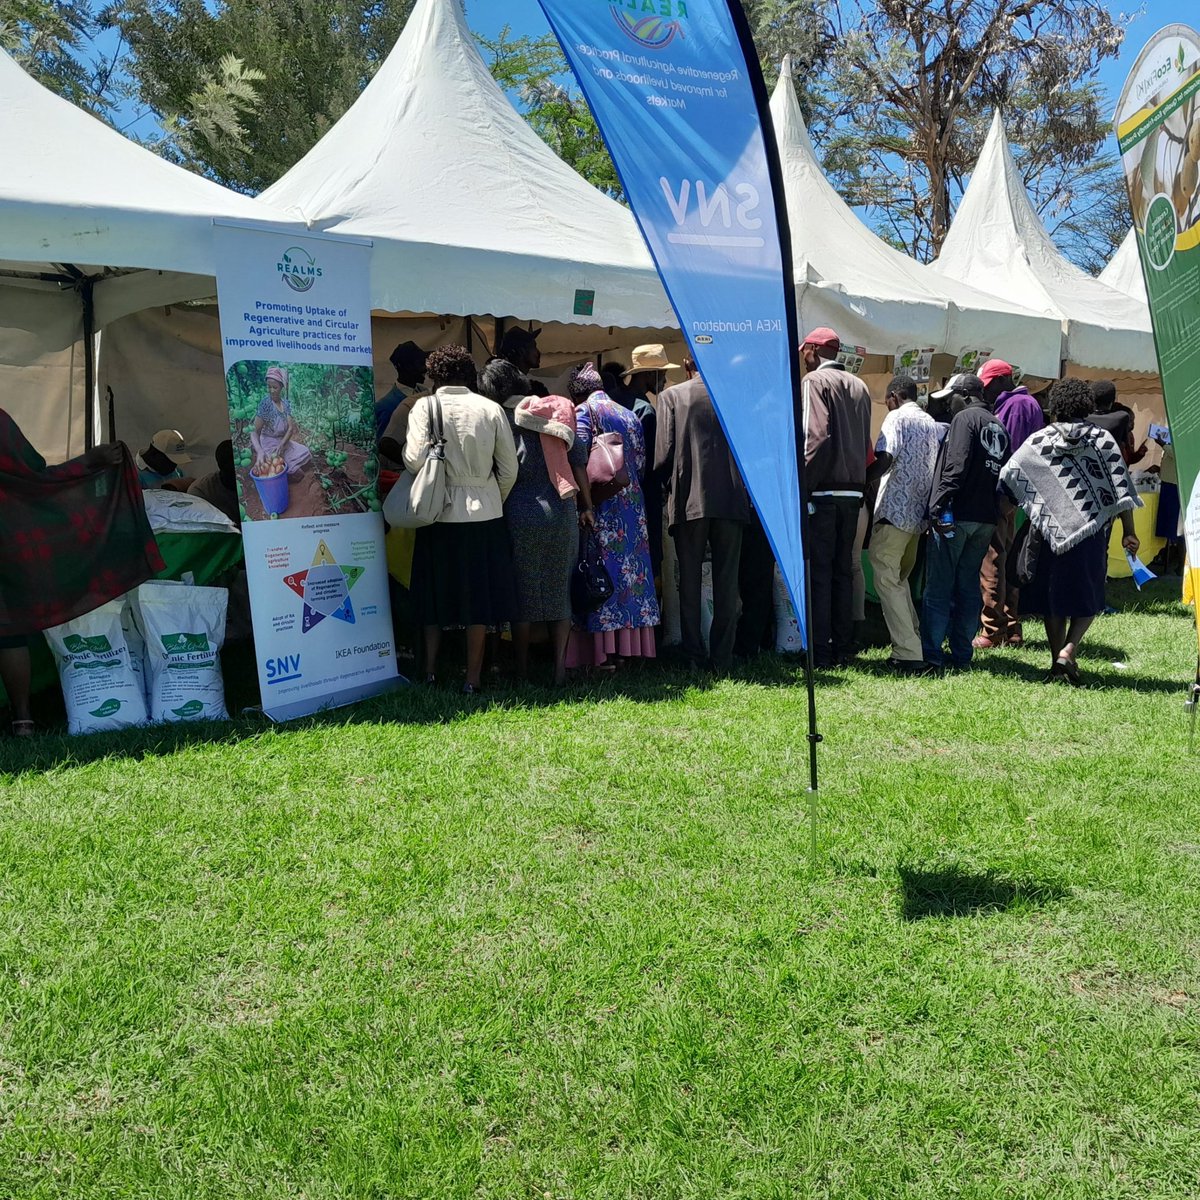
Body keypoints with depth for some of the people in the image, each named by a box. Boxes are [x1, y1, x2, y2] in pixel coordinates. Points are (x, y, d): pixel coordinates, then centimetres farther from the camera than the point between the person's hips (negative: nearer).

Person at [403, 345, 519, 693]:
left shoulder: (425, 406, -5)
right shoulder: (491, 408, 1)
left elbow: (415, 460, -14)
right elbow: (509, 468, 2)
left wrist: (406, 443, 6)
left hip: (440, 512, -1)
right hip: (484, 511, 1)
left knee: (436, 593, 13)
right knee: (479, 598, 7)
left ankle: (430, 670, 16)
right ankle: (472, 678, 10)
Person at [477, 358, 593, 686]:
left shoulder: (501, 419, -2)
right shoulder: (553, 410, 9)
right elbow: (578, 458, 5)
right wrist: (586, 505, 9)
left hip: (521, 515, -3)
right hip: (562, 512, 3)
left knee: (522, 592, 6)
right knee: (560, 591, 9)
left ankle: (522, 672, 11)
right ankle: (560, 669, 8)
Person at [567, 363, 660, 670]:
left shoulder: (584, 412, -4)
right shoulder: (630, 416, 15)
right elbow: (641, 462, 13)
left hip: (602, 506, -6)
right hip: (633, 504, 6)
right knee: (631, 570, 8)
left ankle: (604, 650, -7)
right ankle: (628, 644, 11)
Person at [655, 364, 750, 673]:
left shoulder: (671, 396, 0)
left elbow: (664, 454, -6)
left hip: (689, 500, -1)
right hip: (732, 500, 1)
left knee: (689, 582, 7)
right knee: (726, 583, 7)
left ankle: (694, 658, 8)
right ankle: (722, 659, 8)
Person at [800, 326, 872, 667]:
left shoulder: (815, 380, -5)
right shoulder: (859, 386, 15)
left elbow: (816, 436, -16)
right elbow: (866, 443, 15)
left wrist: (803, 486, -15)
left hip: (823, 490, -6)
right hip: (853, 491, 6)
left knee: (819, 571, -3)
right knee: (843, 570, 11)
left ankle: (820, 652, -3)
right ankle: (842, 649, 14)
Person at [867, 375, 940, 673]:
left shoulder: (898, 417, -5)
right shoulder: (931, 423, 18)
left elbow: (884, 459, -18)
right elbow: (936, 468, 16)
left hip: (894, 511, -8)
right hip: (920, 514, 8)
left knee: (887, 580, -7)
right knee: (900, 579, 19)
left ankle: (909, 655, -14)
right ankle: (915, 642, 19)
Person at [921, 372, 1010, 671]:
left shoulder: (966, 418, -6)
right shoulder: (999, 427, 19)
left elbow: (956, 467, -17)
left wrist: (939, 506, -19)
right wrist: (992, 507, 16)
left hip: (956, 515, -8)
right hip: (986, 518, 8)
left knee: (938, 587, -3)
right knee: (969, 585, 12)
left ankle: (931, 655, -3)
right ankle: (962, 655, 15)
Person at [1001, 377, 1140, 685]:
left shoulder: (1039, 440, 2)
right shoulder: (1102, 440, 1)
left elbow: (1008, 478, -5)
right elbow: (1121, 488, -3)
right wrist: (1128, 531, 0)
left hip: (1047, 530, 1)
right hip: (1090, 531, -1)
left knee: (1052, 599, 11)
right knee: (1087, 598, 12)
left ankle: (1057, 663, 14)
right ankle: (1068, 651, -7)